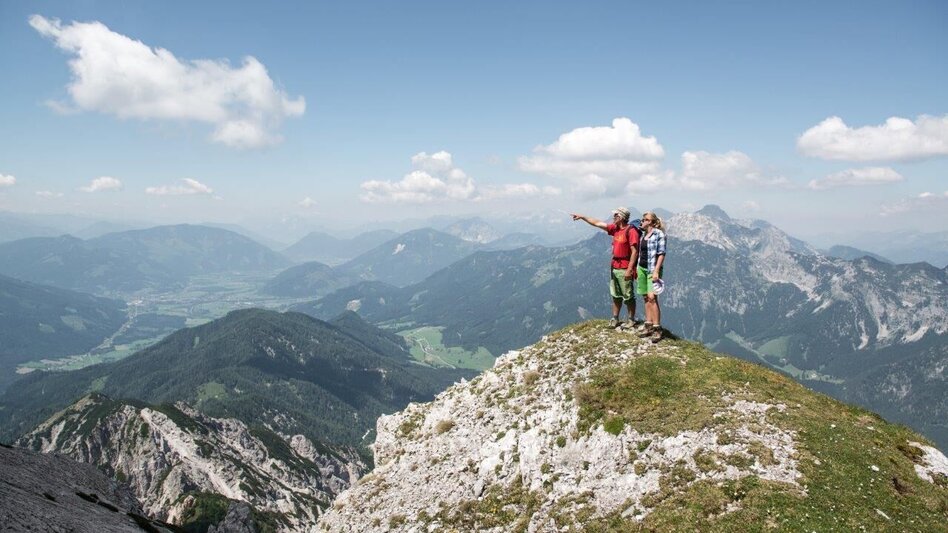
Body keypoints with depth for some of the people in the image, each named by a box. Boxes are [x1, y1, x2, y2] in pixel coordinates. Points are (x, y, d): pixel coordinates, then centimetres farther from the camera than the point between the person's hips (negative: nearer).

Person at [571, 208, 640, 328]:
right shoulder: (615, 229, 10)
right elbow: (597, 223, 18)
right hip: (614, 267, 8)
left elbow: (634, 251, -18)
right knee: (616, 296, 12)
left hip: (624, 269, -8)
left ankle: (631, 321, 8)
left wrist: (629, 269, -21)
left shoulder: (631, 231, -14)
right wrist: (582, 217, 18)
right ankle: (615, 320, 18)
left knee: (628, 296, -1)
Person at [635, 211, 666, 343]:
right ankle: (648, 325, 13)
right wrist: (637, 268, 16)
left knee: (652, 297, -15)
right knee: (646, 298, 8)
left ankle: (657, 329, -12)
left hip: (653, 269, -7)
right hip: (642, 268, 7)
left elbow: (661, 254, -13)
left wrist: (656, 271, -19)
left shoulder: (659, 234, -8)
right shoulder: (643, 234, 12)